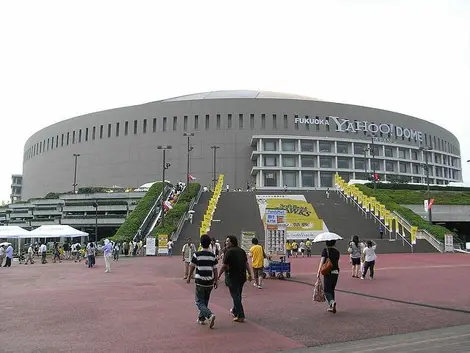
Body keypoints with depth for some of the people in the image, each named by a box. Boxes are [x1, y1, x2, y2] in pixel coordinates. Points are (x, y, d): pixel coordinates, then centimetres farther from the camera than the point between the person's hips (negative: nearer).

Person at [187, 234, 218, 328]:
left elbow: (192, 267, 1)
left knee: (199, 302, 3)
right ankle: (201, 318, 27)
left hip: (200, 281, -3)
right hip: (210, 282, 4)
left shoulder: (197, 254, -8)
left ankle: (210, 315, -18)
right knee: (205, 301, 20)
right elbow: (215, 269, 1)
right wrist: (216, 281, 12)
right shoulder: (213, 255, -1)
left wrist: (189, 278, 15)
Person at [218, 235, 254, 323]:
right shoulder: (242, 251, 9)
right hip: (242, 277, 8)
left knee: (235, 296, -1)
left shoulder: (229, 251, -14)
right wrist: (251, 274, 11)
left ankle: (241, 316, -4)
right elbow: (247, 263, 9)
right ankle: (235, 311, 40)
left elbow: (224, 266, -16)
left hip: (232, 277, -8)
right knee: (238, 295, 21)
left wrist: (218, 276, -9)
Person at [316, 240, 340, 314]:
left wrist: (318, 272, -21)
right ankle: (331, 307, 21)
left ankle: (332, 302, -26)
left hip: (327, 273, -4)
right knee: (332, 289, 18)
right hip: (336, 272, 4)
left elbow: (322, 261, -18)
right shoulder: (337, 252, 4)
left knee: (327, 290, 1)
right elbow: (337, 262, 13)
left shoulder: (325, 250, -7)